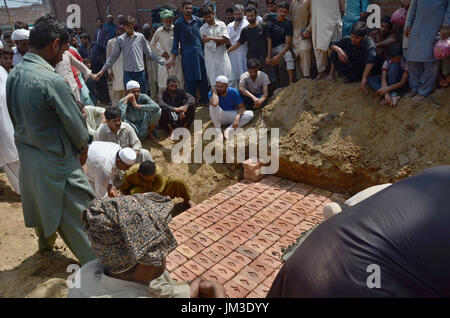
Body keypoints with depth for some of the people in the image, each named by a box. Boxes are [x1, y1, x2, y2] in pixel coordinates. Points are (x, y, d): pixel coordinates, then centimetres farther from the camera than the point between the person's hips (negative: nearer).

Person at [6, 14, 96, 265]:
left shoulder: (14, 75, -1)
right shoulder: (52, 81, -27)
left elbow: (16, 116, 10)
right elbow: (77, 126, -19)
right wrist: (83, 145, 1)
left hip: (27, 155, 8)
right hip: (57, 162, -8)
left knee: (44, 204, 30)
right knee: (78, 216, 5)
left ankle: (46, 242, 54)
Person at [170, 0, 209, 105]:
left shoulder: (198, 20, 8)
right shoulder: (178, 23, 5)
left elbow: (203, 36, 13)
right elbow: (176, 40, 6)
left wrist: (205, 50, 7)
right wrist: (174, 57, 1)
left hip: (199, 51, 2)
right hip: (186, 54, -1)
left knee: (203, 77, 3)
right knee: (189, 79, 1)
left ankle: (205, 99, 14)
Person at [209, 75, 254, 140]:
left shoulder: (233, 92, -11)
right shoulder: (212, 93, -18)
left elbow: (242, 107, -13)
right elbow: (214, 104, -42)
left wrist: (237, 118, -31)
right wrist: (214, 90, -27)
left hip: (231, 116, 3)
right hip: (219, 117, -2)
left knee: (250, 114, -20)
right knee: (213, 105, -35)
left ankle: (229, 130, -27)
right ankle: (218, 130, -22)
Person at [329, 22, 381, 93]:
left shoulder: (369, 42, -30)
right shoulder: (348, 40, -15)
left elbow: (371, 59, -48)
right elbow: (332, 44, -6)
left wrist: (364, 79, -57)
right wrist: (338, 49, -30)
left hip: (368, 69, -3)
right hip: (355, 67, 4)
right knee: (334, 54, -13)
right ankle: (350, 77, -12)